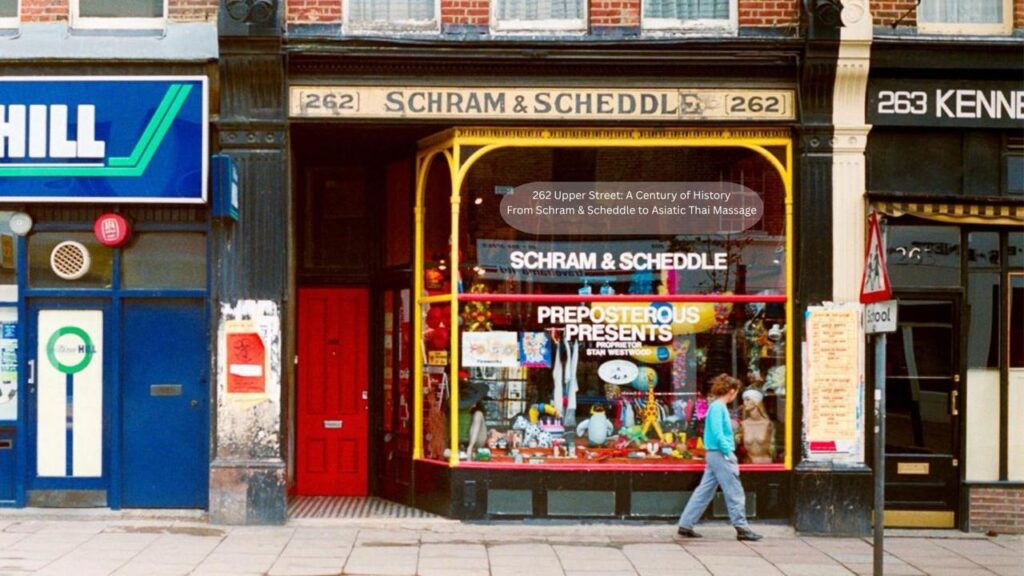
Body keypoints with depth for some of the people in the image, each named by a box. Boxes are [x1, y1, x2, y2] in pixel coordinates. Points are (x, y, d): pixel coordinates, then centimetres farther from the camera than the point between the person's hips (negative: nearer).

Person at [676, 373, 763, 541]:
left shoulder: (717, 406, 15)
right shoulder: (718, 407, -14)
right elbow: (718, 435, -20)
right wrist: (730, 455, -18)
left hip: (715, 456, 10)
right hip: (720, 454, -10)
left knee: (704, 492, 10)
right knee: (735, 493, -2)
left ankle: (685, 525, 11)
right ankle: (742, 529, 3)